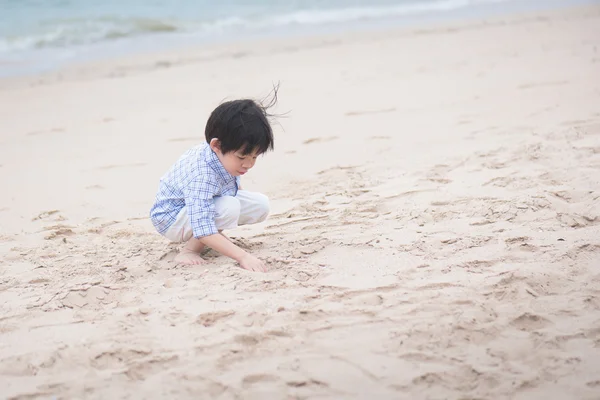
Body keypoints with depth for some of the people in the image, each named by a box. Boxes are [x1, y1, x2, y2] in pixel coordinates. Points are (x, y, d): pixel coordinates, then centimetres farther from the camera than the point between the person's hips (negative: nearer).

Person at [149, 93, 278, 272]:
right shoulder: (200, 175, -41)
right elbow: (203, 230, -47)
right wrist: (243, 256, -52)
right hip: (171, 220, -8)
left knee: (261, 205, -4)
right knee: (229, 208, -35)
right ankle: (189, 250, -17)